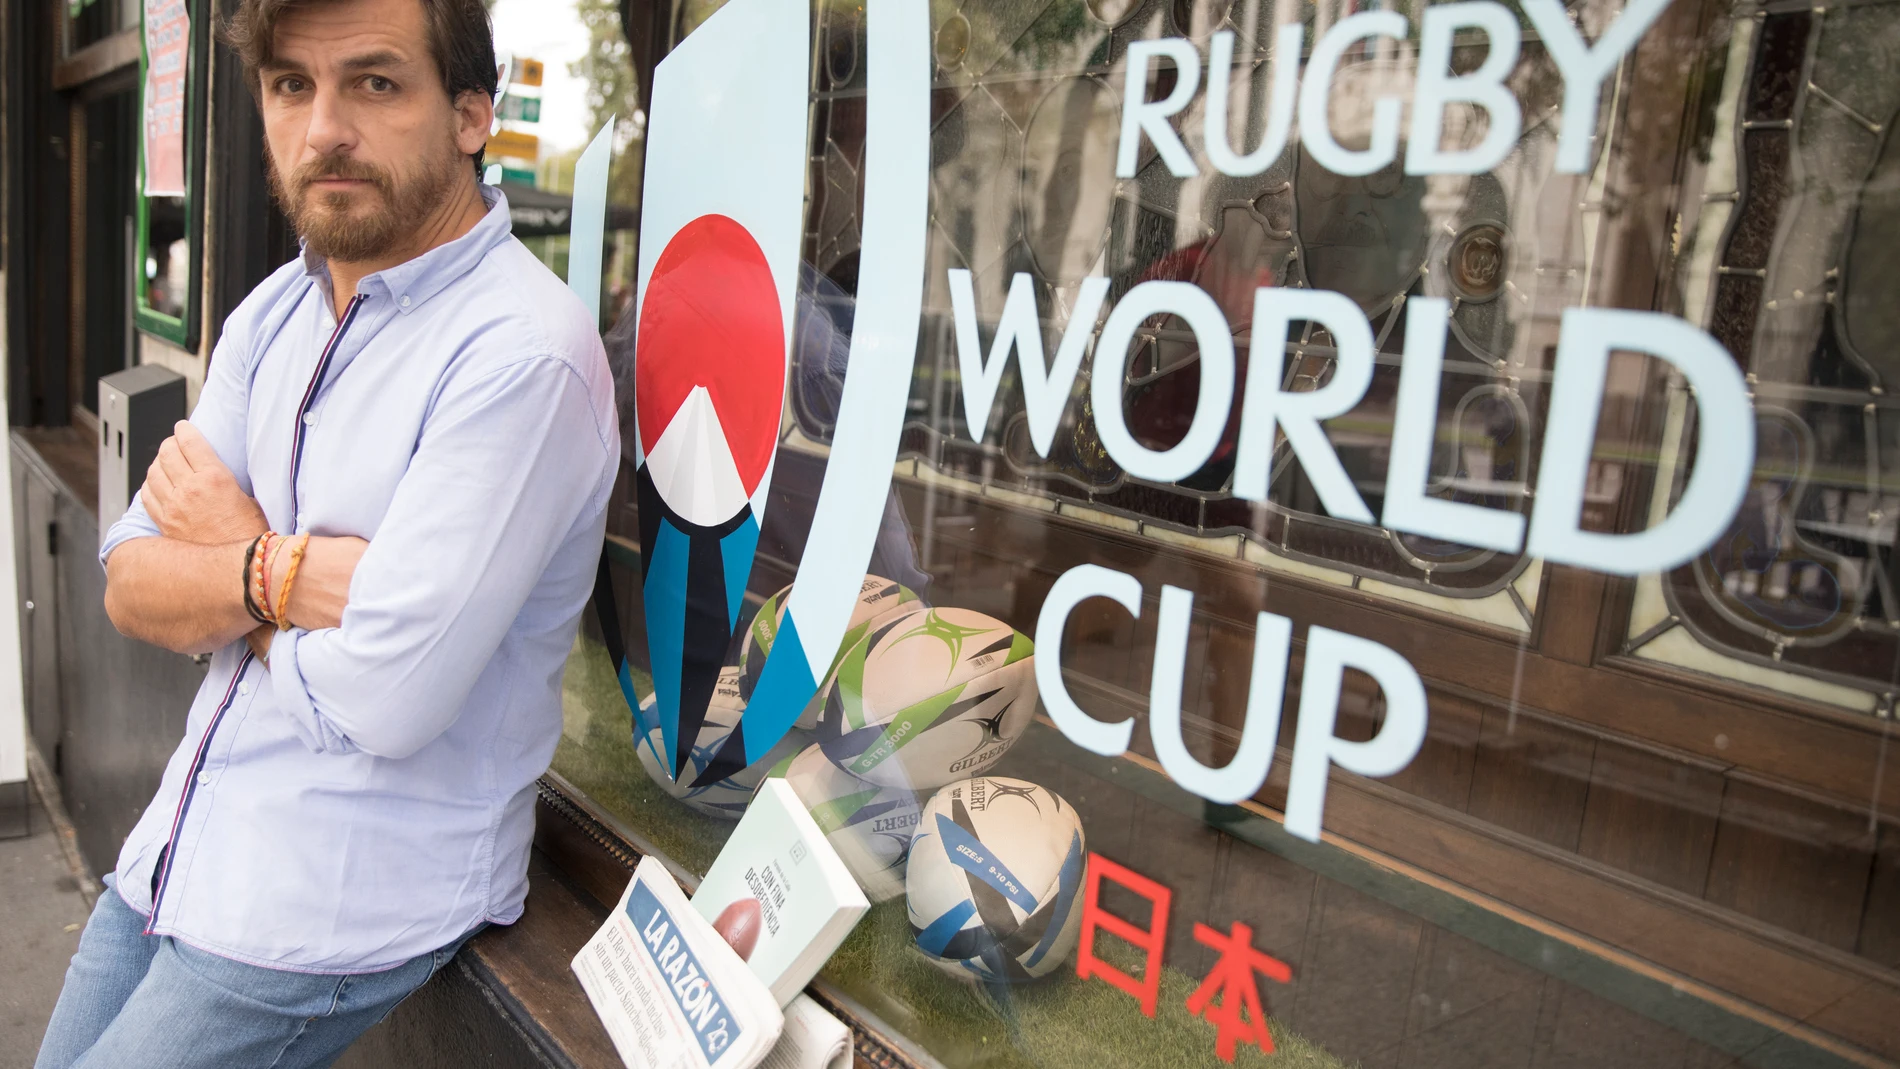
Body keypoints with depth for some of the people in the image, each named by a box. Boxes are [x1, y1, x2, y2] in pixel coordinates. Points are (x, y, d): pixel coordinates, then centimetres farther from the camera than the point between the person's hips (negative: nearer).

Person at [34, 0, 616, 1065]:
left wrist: (232, 548, -9)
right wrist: (279, 574, -19)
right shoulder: (277, 311, 4)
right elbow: (131, 588, 2)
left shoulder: (522, 355, -24)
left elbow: (380, 702, -26)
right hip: (190, 836, 8)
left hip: (349, 891, -7)